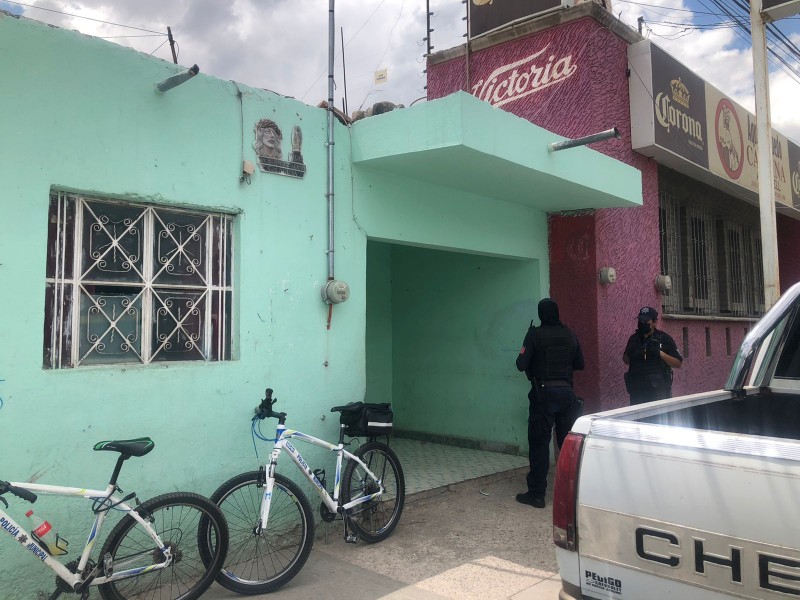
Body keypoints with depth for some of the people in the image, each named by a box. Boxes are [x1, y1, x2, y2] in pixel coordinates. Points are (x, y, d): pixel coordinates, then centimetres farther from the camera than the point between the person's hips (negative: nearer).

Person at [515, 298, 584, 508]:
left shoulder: (535, 335, -8)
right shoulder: (570, 335, 4)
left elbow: (521, 364, -13)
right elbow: (579, 363, 11)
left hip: (543, 393, -4)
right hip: (566, 392, 4)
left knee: (539, 443, 1)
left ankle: (536, 493, 3)